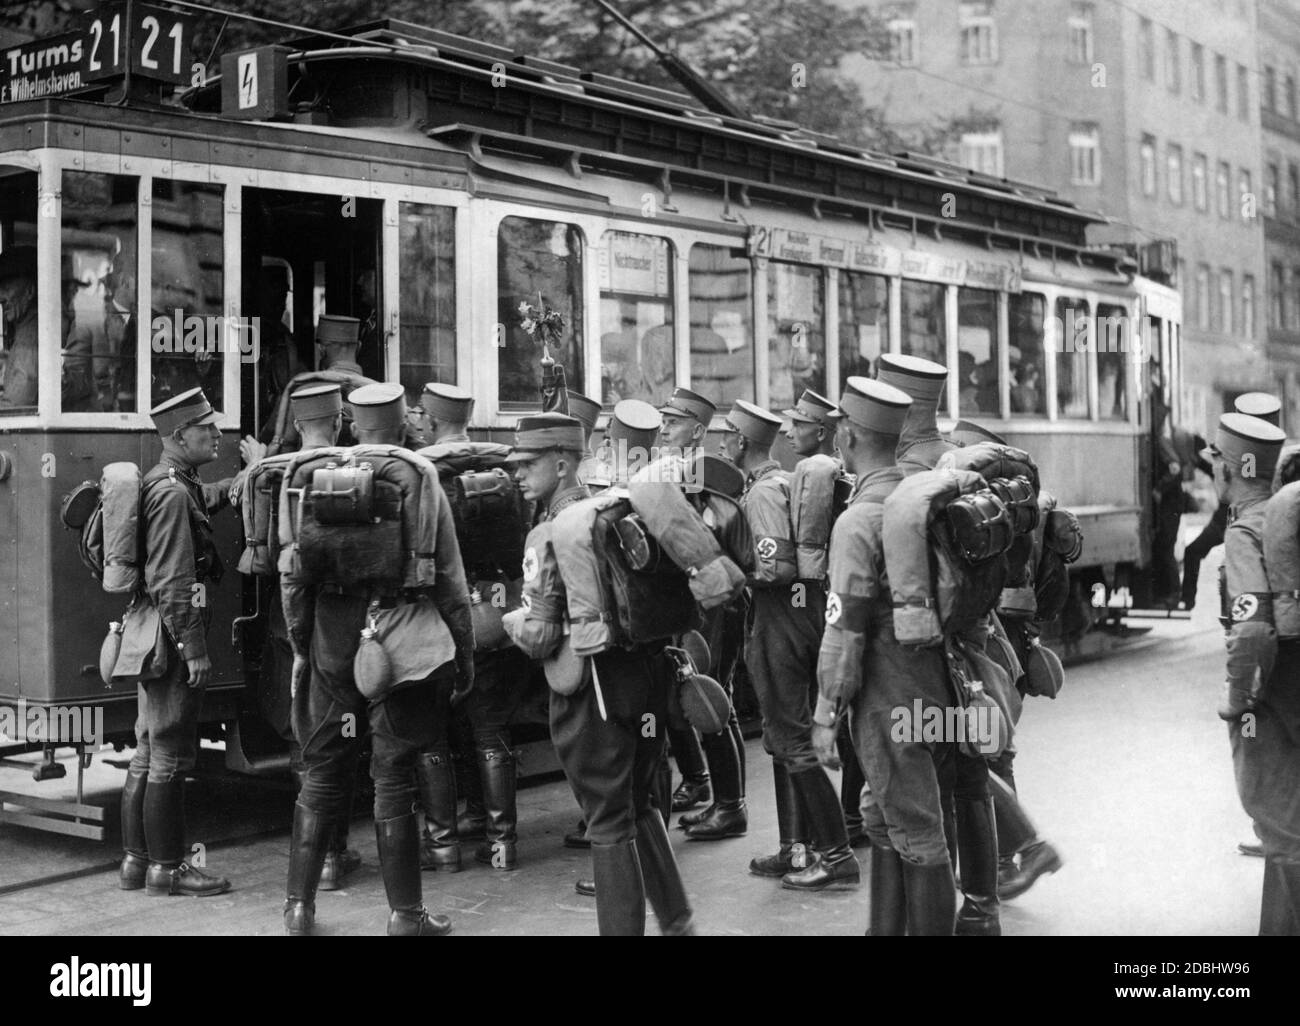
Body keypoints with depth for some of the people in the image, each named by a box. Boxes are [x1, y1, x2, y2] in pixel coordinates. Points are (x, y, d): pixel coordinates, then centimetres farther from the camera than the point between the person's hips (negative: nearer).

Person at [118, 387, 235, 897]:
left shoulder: (181, 486, 14)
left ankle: (138, 859, 23)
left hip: (151, 630, 10)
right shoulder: (172, 492, -16)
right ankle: (166, 868, 3)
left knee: (149, 751, 15)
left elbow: (209, 497, 39)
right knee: (170, 755, -4)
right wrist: (194, 649, -22)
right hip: (171, 632, -10)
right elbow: (173, 581, -22)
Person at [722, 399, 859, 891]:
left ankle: (837, 856, -2)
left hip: (779, 623, -10)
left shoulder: (763, 492, -15)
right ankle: (794, 848, 23)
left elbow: (774, 567, -25)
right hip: (802, 615, 10)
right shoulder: (787, 481, 15)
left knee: (794, 739, -5)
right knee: (783, 735, 16)